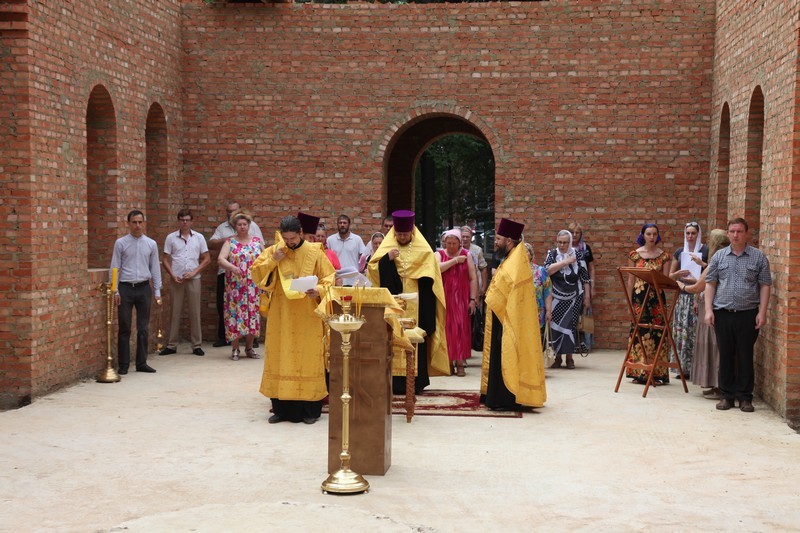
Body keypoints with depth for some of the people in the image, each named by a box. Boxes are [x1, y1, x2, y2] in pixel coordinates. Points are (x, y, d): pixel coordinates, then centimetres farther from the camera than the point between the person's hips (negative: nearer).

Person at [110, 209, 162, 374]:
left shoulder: (151, 244, 6)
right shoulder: (121, 243, 0)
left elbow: (155, 268, 8)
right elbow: (115, 267, 0)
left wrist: (157, 291, 4)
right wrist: (115, 291, -5)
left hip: (144, 288, 2)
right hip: (126, 288, -2)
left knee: (143, 328, 7)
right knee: (124, 328, 2)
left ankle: (141, 363, 15)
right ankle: (123, 365, 9)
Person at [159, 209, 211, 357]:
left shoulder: (199, 238, 5)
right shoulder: (171, 238, 4)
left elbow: (206, 259, 6)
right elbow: (165, 260, 5)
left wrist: (194, 272, -6)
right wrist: (173, 275, -7)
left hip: (193, 279, 0)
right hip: (176, 279, 0)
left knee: (195, 312, 3)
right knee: (175, 312, 3)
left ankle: (197, 345, 8)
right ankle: (171, 345, 9)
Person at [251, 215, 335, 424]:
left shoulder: (315, 252, -1)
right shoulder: (273, 251, 6)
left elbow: (329, 278, 0)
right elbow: (255, 274, 2)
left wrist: (319, 290, -19)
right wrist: (273, 260, -11)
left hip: (307, 316, -2)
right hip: (280, 315, 2)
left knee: (308, 358, 0)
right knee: (280, 358, 4)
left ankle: (310, 409, 8)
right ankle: (281, 408, 12)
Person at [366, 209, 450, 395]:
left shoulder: (423, 251, 5)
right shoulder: (386, 248, 8)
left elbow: (429, 276, 4)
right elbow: (372, 269, 0)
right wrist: (387, 259, -16)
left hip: (416, 304, 0)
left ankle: (416, 380, 4)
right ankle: (395, 380, -1)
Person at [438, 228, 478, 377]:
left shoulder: (466, 255, 5)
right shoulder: (439, 254, 6)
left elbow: (473, 278, 3)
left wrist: (472, 299, -3)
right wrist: (455, 260, -14)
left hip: (461, 299, 0)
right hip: (444, 299, 0)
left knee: (461, 328, -4)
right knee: (447, 329, 0)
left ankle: (460, 363, -2)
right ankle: (449, 363, 6)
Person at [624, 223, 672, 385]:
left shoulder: (664, 256, 5)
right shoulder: (635, 254, 6)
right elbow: (631, 280, 8)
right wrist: (629, 301, 5)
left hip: (657, 297, 0)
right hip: (639, 296, 0)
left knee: (656, 332, -3)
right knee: (639, 331, 0)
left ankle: (657, 373, 2)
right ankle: (639, 372, 8)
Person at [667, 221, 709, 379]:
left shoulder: (706, 251, 1)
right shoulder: (679, 252, 13)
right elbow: (671, 276, 17)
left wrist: (701, 263, -15)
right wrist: (679, 274, -3)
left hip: (699, 296, -4)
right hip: (683, 296, 4)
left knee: (696, 331, -9)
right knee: (681, 331, 1)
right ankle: (684, 368, 8)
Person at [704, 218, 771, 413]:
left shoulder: (758, 257, 3)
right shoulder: (719, 256, 8)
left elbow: (765, 285, 2)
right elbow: (710, 284, 9)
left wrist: (762, 313, -5)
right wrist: (709, 310, -1)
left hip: (748, 314, -2)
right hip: (722, 314, 2)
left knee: (745, 356, 2)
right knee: (725, 356, 6)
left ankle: (745, 397, 11)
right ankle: (727, 395, 15)